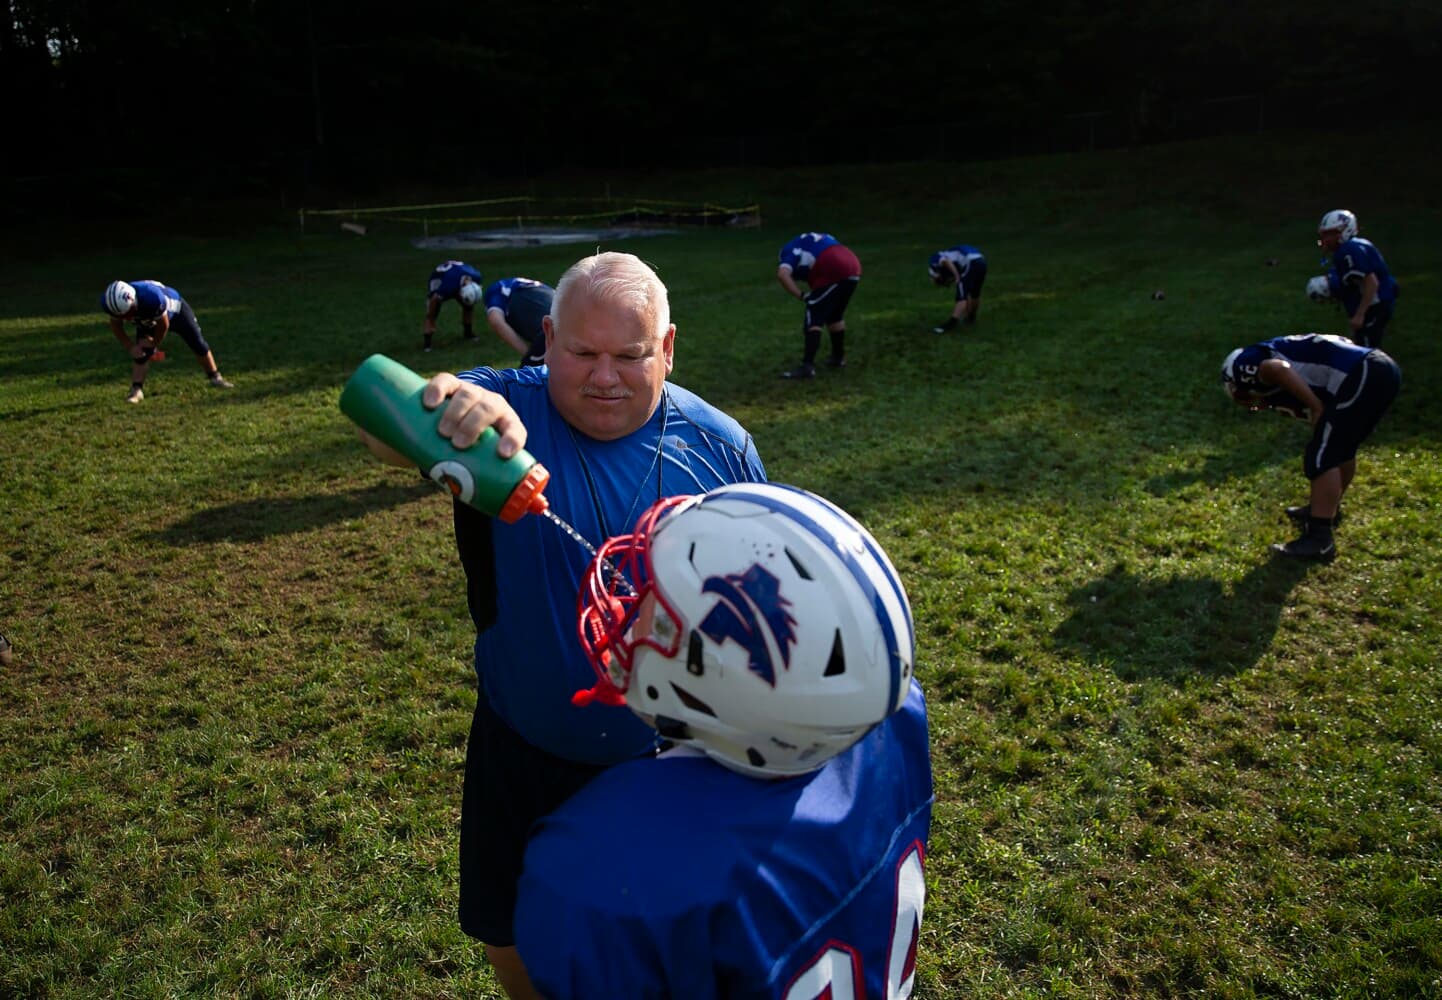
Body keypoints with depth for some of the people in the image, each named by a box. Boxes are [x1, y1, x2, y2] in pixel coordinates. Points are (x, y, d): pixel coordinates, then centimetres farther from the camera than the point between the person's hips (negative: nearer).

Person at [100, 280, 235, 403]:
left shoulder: (152, 297, -47)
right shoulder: (111, 303, -32)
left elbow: (163, 325, -27)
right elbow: (116, 327, -11)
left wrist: (154, 343, -12)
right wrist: (130, 347, -19)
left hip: (174, 309, -3)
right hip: (147, 322, 3)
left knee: (198, 344, 4)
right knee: (140, 353, -14)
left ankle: (215, 377, 22)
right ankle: (136, 389, -9)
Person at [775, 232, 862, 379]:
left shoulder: (790, 250, 10)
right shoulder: (813, 241, 35)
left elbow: (782, 274, -11)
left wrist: (802, 295, -7)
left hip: (834, 272, -8)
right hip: (852, 268, 8)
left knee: (813, 318, -4)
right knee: (834, 315, 25)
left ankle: (807, 366, -12)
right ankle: (838, 357, 35)